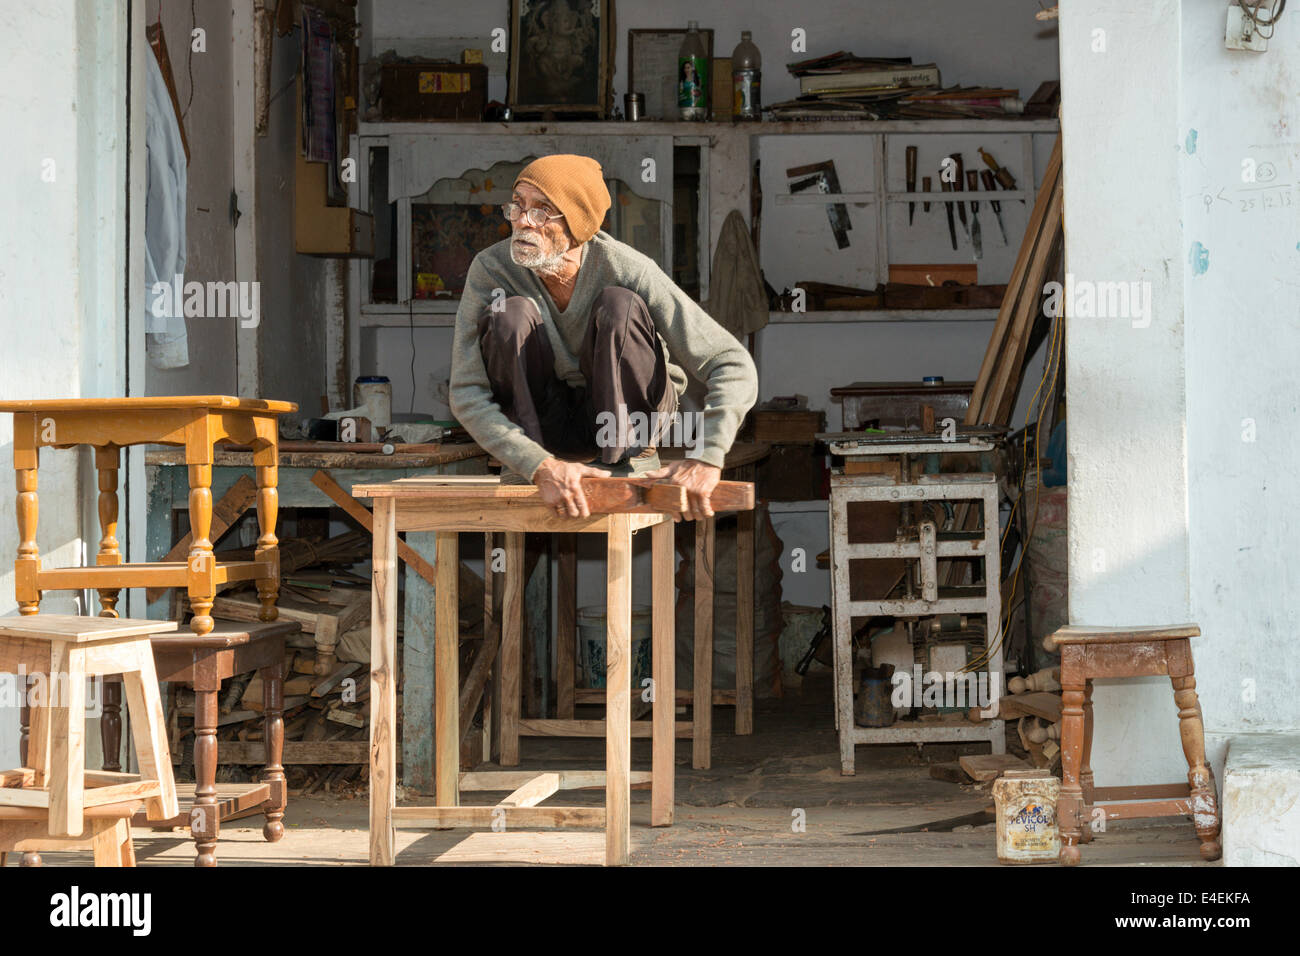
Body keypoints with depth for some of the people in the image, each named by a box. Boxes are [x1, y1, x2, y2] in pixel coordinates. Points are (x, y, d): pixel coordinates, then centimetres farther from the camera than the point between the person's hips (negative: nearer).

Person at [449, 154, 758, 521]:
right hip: (547, 427, 1)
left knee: (619, 305, -28)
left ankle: (629, 456, -16)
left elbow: (735, 367, -26)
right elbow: (467, 394, -24)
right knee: (511, 313, -26)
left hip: (628, 417, -1)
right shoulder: (492, 268, -21)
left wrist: (706, 457, -42)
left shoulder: (629, 270, -25)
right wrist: (540, 465, -40)